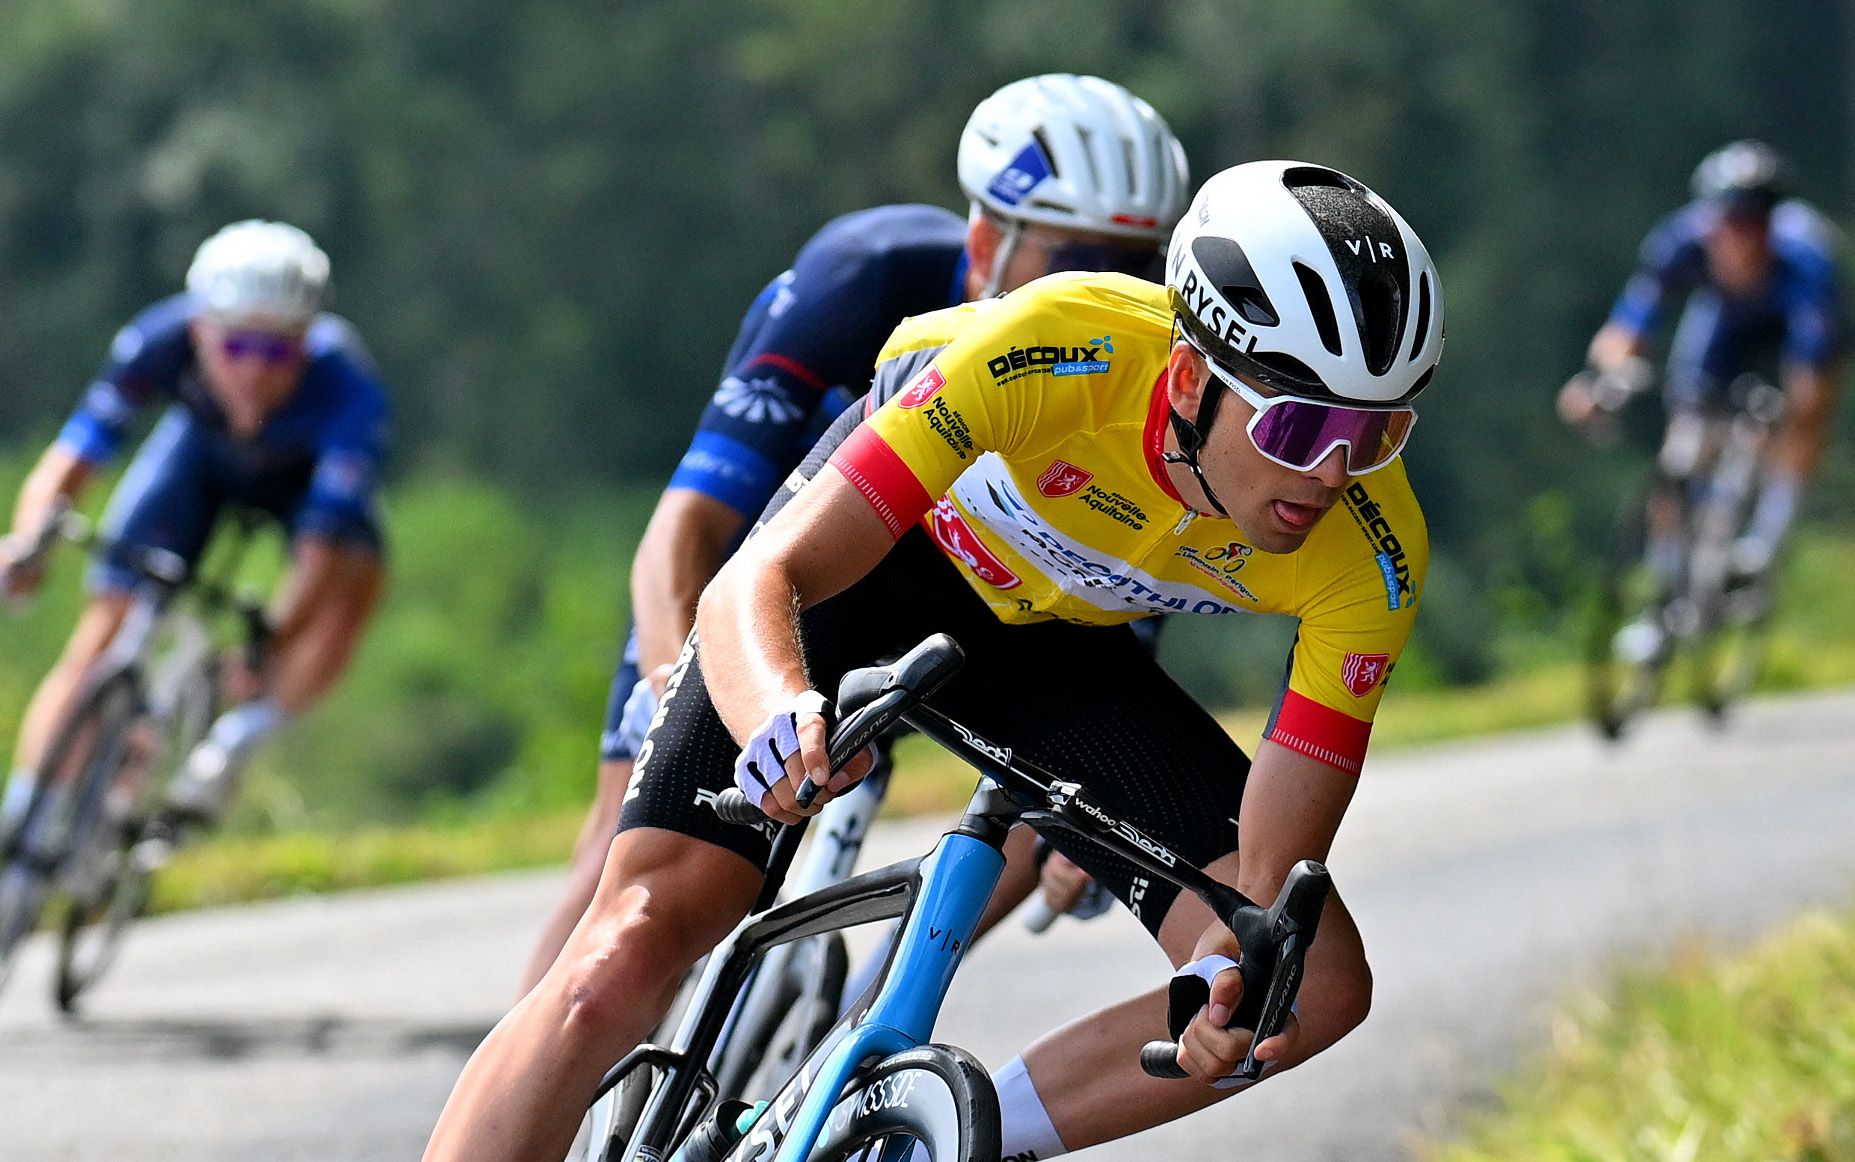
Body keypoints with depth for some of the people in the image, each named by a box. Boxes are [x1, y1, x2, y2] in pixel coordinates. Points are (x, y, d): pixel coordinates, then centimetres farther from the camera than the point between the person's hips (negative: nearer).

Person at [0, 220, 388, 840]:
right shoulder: (160, 342, -36)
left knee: (354, 581, -31)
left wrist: (269, 644, -53)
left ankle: (233, 744, -15)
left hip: (308, 471, -1)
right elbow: (70, 460, -37)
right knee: (100, 636, -10)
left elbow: (324, 549, -42)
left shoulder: (346, 389, -41)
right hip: (202, 453, 1)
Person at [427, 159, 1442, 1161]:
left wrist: (1235, 972, -49)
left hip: (1047, 642, 4)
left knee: (1318, 984, -13)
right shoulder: (1060, 350, -39)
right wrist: (782, 712, -64)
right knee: (630, 956, -19)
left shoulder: (1370, 553, -29)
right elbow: (755, 582, -41)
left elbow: (1271, 868, -26)